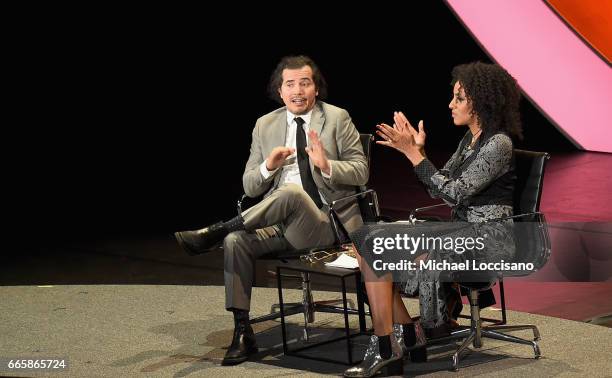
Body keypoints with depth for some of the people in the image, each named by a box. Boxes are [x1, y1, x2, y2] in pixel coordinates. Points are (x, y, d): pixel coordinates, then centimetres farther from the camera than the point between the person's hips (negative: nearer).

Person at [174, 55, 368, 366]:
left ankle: (214, 233, -23)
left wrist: (327, 166, -19)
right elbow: (250, 187, 11)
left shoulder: (337, 119, 4)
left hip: (328, 223, -4)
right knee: (236, 241, -25)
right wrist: (268, 166, -11)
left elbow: (361, 172, 0)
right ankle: (242, 333, -17)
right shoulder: (265, 126, 13)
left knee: (291, 191, -35)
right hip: (285, 226, 4)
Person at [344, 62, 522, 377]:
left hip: (487, 236, -9)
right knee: (370, 239, -8)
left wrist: (413, 153, -18)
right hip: (461, 229, 9)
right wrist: (418, 150, 1)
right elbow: (440, 186, 13)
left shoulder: (498, 143, -14)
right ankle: (404, 334, -12)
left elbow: (454, 193, -19)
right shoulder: (470, 139, 14)